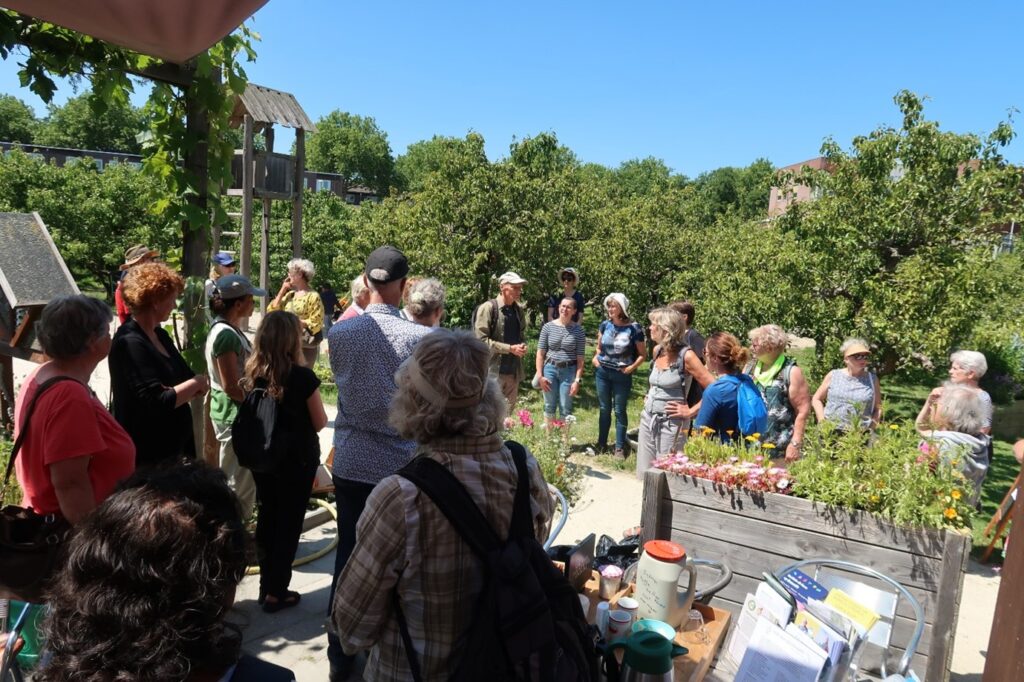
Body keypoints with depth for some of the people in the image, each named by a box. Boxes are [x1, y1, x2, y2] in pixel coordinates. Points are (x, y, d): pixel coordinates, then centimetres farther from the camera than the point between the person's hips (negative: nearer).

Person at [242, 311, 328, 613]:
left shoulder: (252, 374, -5)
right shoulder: (302, 376, -20)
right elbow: (320, 423, -10)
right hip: (297, 460, -5)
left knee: (267, 517, 18)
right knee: (289, 523, 8)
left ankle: (266, 585, 31)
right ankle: (276, 593, 16)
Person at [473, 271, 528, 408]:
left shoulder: (519, 310, 9)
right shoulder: (488, 308, -11)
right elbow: (481, 340, -15)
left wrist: (522, 347, 1)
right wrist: (510, 348, -17)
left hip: (513, 370, 7)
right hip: (493, 370, -6)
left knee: (508, 411, 13)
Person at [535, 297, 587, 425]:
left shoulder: (578, 331, -3)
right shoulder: (548, 327, 0)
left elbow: (580, 358, -2)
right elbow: (540, 353, 2)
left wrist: (577, 380, -7)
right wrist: (540, 375, -2)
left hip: (569, 371, -1)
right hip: (550, 369, 1)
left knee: (566, 409, 4)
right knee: (549, 407, 10)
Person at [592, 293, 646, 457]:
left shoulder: (633, 328, -10)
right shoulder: (605, 325, 1)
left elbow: (643, 354, -4)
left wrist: (632, 367, -17)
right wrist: (596, 357, -1)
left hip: (622, 375, -4)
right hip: (603, 372, 4)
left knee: (619, 411, 4)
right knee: (604, 409, 13)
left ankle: (620, 448, 12)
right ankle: (602, 444, 24)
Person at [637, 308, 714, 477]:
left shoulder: (685, 356, -16)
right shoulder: (657, 350, 5)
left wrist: (690, 412, -15)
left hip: (671, 423, -7)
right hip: (648, 418, 7)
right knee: (644, 473, 12)